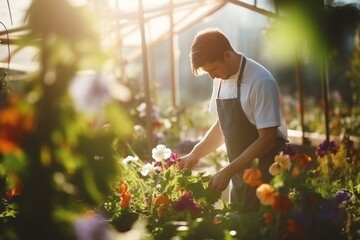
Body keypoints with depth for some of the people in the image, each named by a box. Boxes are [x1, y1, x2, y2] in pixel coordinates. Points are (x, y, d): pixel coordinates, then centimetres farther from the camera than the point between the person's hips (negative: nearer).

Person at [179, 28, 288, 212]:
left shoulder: (261, 82, -19)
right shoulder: (221, 79, 3)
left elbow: (267, 140, -19)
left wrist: (227, 172, -18)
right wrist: (195, 154, 6)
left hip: (265, 175, -6)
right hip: (240, 173, 7)